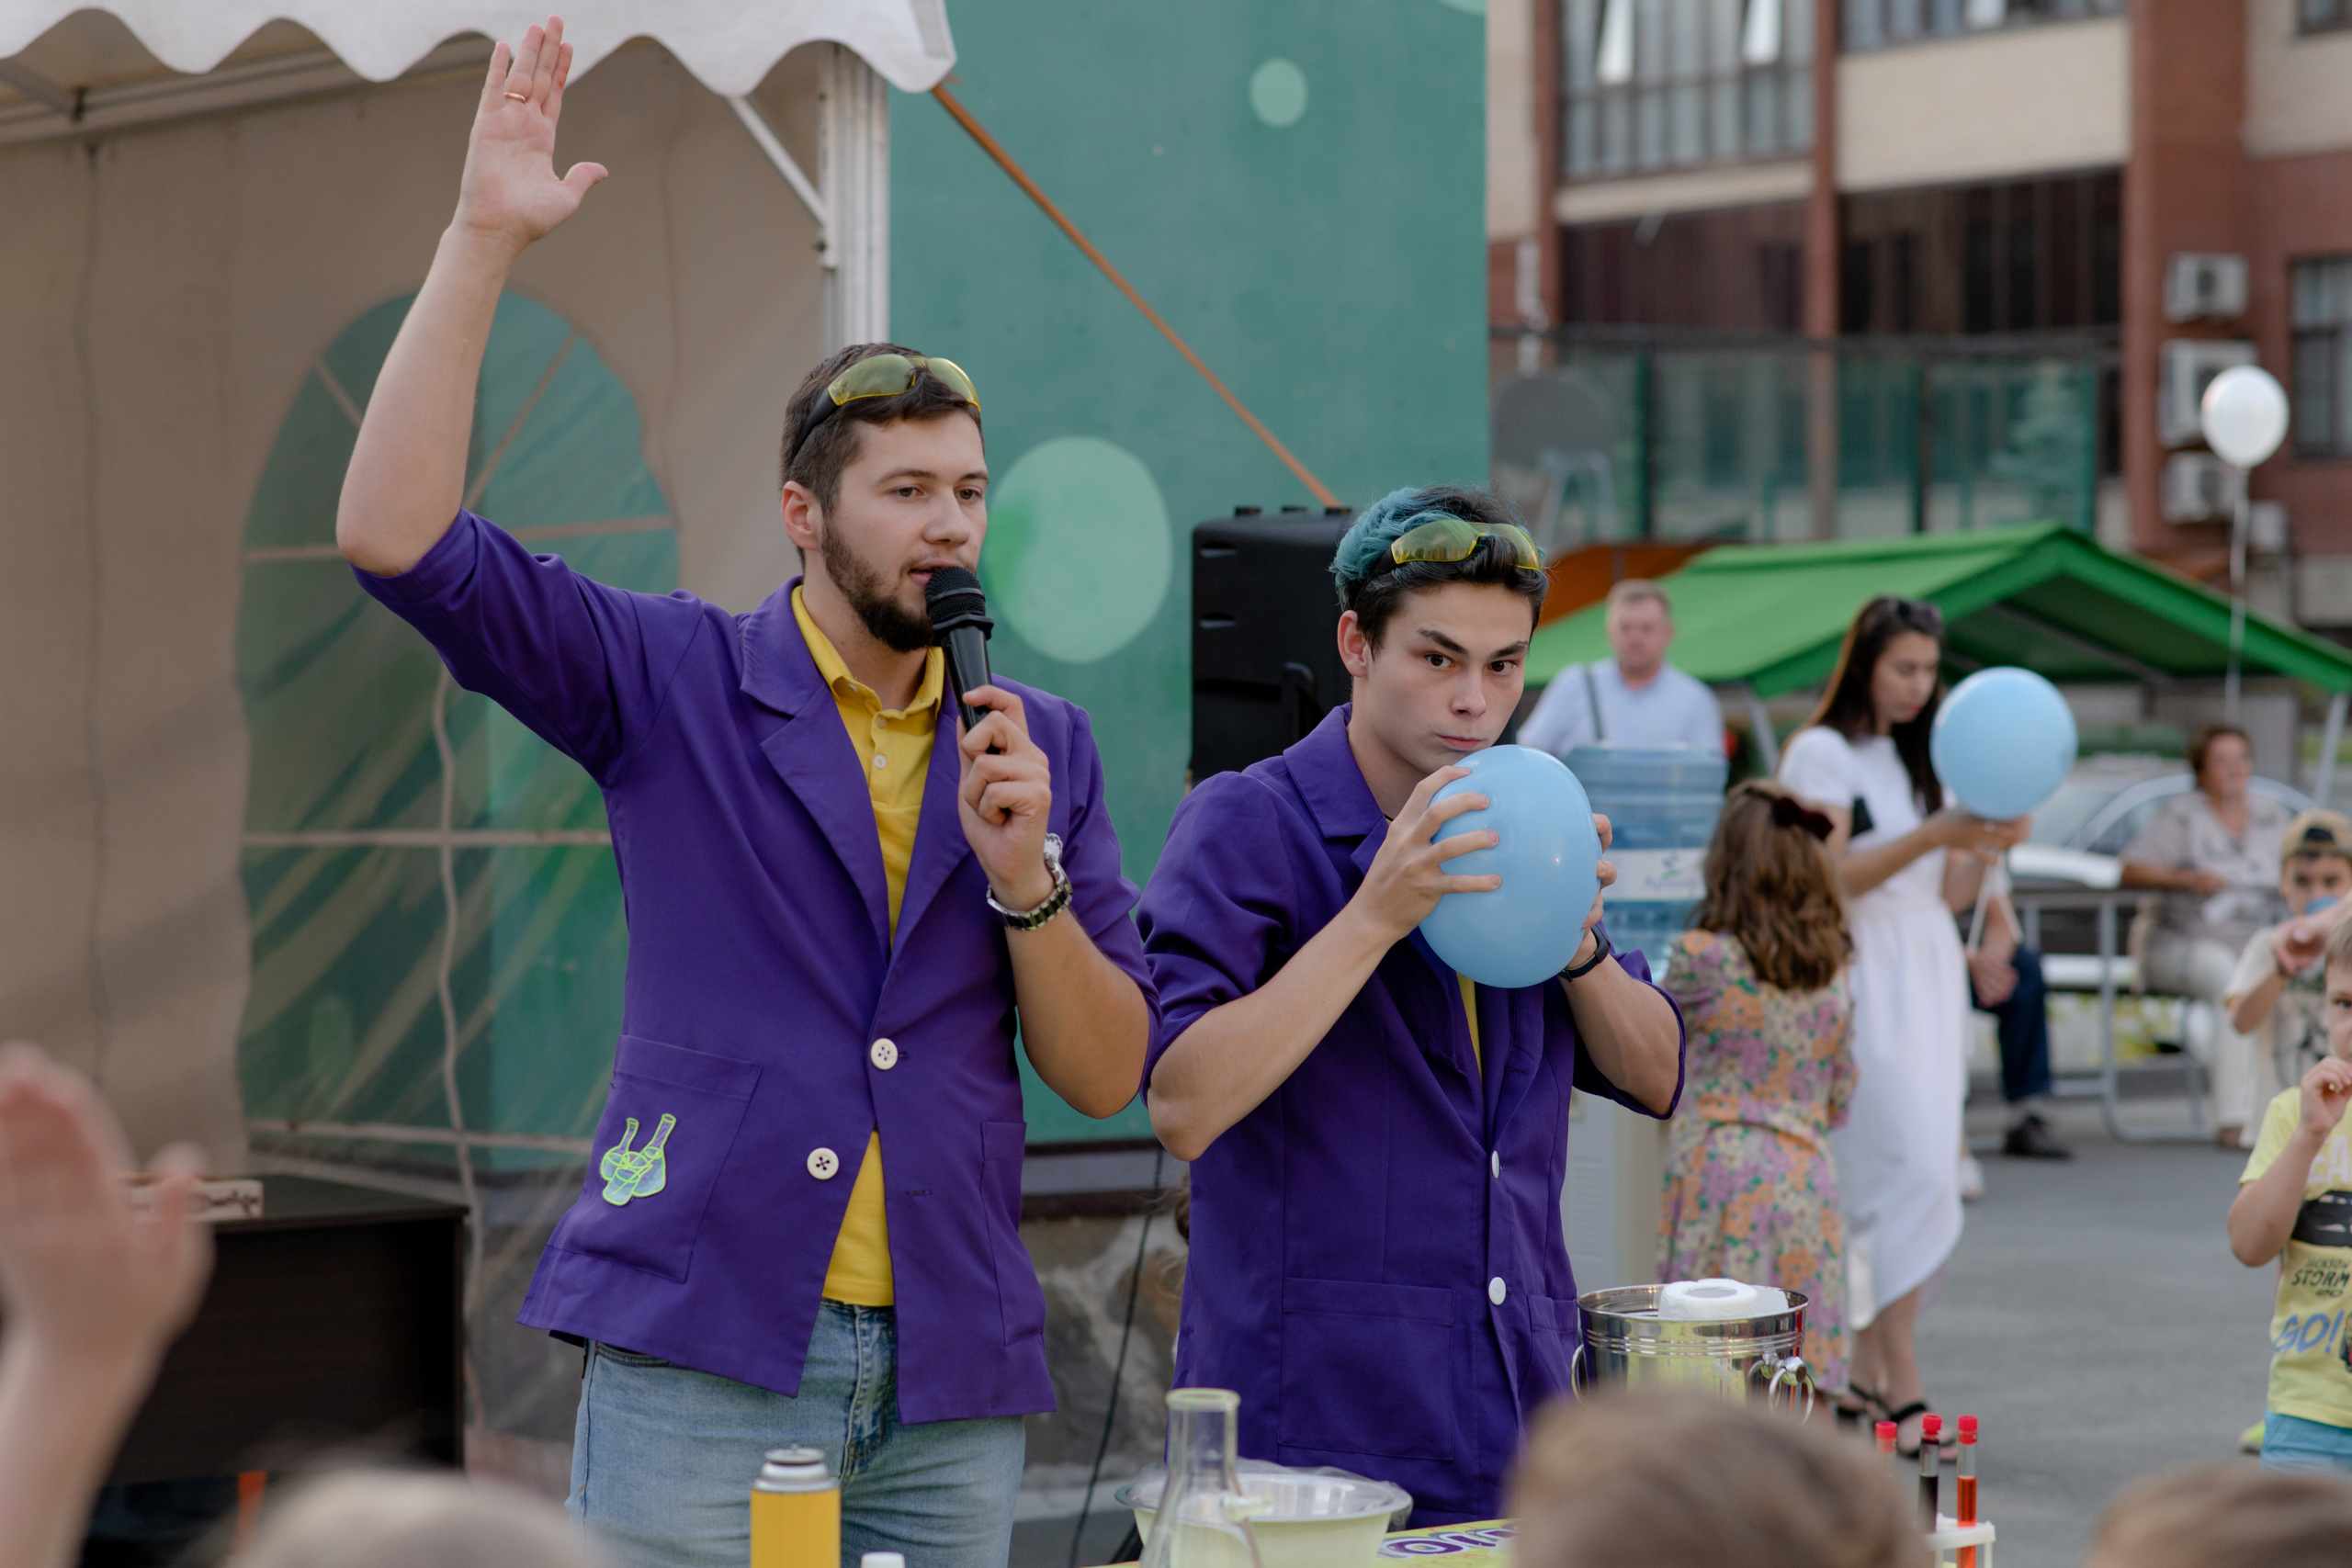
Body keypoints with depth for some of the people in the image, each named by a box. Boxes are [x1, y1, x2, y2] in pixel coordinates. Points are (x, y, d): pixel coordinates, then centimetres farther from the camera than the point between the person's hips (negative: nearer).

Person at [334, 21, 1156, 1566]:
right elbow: (394, 536, -8)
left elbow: (1108, 1076, 10)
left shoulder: (1041, 743, 12)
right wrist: (483, 239, -12)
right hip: (703, 1349, -3)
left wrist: (1025, 879, -8)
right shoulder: (676, 683, 4)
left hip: (950, 1379, 3)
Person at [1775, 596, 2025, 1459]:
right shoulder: (1822, 753, -6)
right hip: (1864, 975, -7)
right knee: (1910, 1172, -14)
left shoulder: (1919, 758, 17)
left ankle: (1866, 1371, 10)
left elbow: (1948, 893, 15)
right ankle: (1902, 1388, -13)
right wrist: (1932, 835, -21)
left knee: (1878, 1184, 5)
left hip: (1930, 975, 7)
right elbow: (1825, 879, -14)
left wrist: (1988, 847, -5)